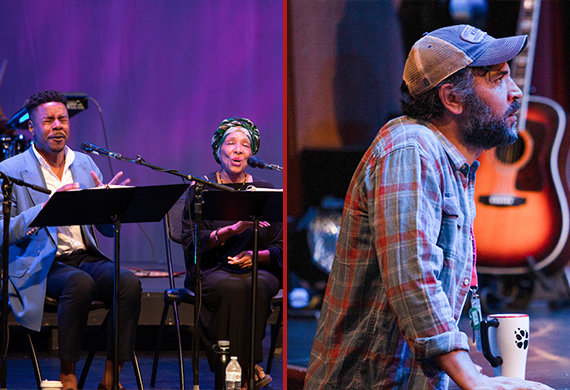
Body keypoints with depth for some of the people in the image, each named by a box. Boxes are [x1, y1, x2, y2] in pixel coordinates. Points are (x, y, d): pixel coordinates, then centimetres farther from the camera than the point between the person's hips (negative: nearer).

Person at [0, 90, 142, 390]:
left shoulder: (84, 164, 15)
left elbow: (110, 230, 14)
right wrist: (46, 207, -25)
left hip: (86, 257, 5)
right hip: (41, 264, -4)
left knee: (129, 282, -26)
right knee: (80, 283, -36)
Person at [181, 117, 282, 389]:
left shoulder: (264, 190, 13)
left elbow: (280, 247, 10)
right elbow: (191, 242, -5)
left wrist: (255, 256, -13)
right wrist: (233, 229, -19)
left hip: (258, 269, 1)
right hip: (212, 269, -1)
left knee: (255, 287, -35)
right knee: (231, 286, -36)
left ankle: (242, 368, -28)